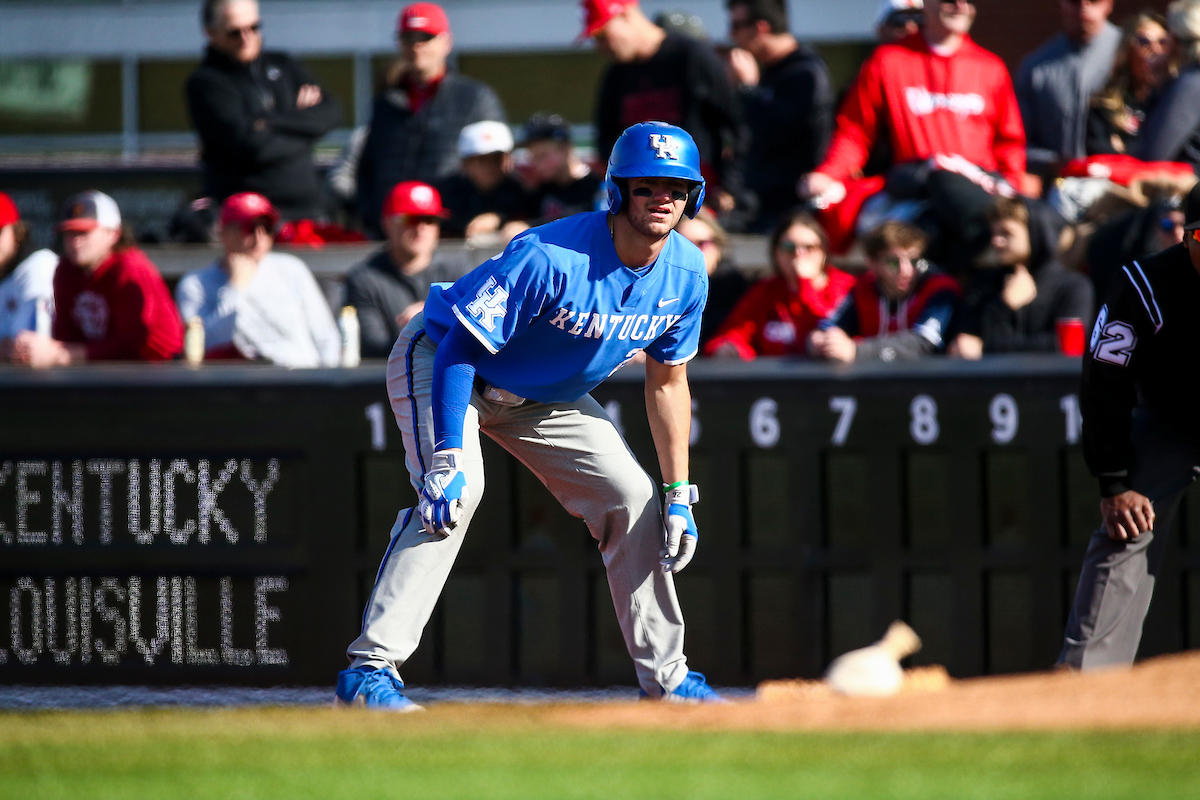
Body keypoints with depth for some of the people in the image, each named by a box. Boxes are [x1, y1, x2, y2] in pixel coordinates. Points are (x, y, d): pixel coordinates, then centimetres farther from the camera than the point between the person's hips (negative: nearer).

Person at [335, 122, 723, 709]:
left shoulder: (686, 274, -13)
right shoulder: (550, 258, -35)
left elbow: (667, 381, 2)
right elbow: (461, 351, -32)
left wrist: (679, 496, 1)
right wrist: (447, 459, -41)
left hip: (546, 396, 7)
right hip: (440, 361, -7)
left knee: (633, 496, 2)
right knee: (454, 493, -30)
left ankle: (666, 677, 16)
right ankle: (371, 669, -33)